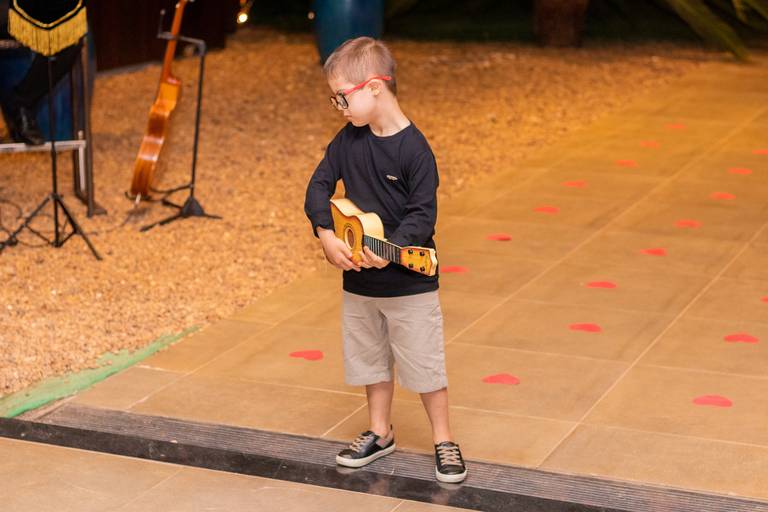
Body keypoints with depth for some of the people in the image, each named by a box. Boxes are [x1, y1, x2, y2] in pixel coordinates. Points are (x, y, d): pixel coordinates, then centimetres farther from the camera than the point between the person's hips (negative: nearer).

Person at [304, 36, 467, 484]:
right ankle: (380, 434, 34)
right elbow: (320, 187, 0)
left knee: (425, 367, 3)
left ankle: (444, 442, 18)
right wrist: (327, 235, -14)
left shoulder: (414, 149, -18)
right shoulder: (349, 139, -1)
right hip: (360, 281, 6)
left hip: (410, 283, -6)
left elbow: (423, 215, -20)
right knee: (372, 362, 18)